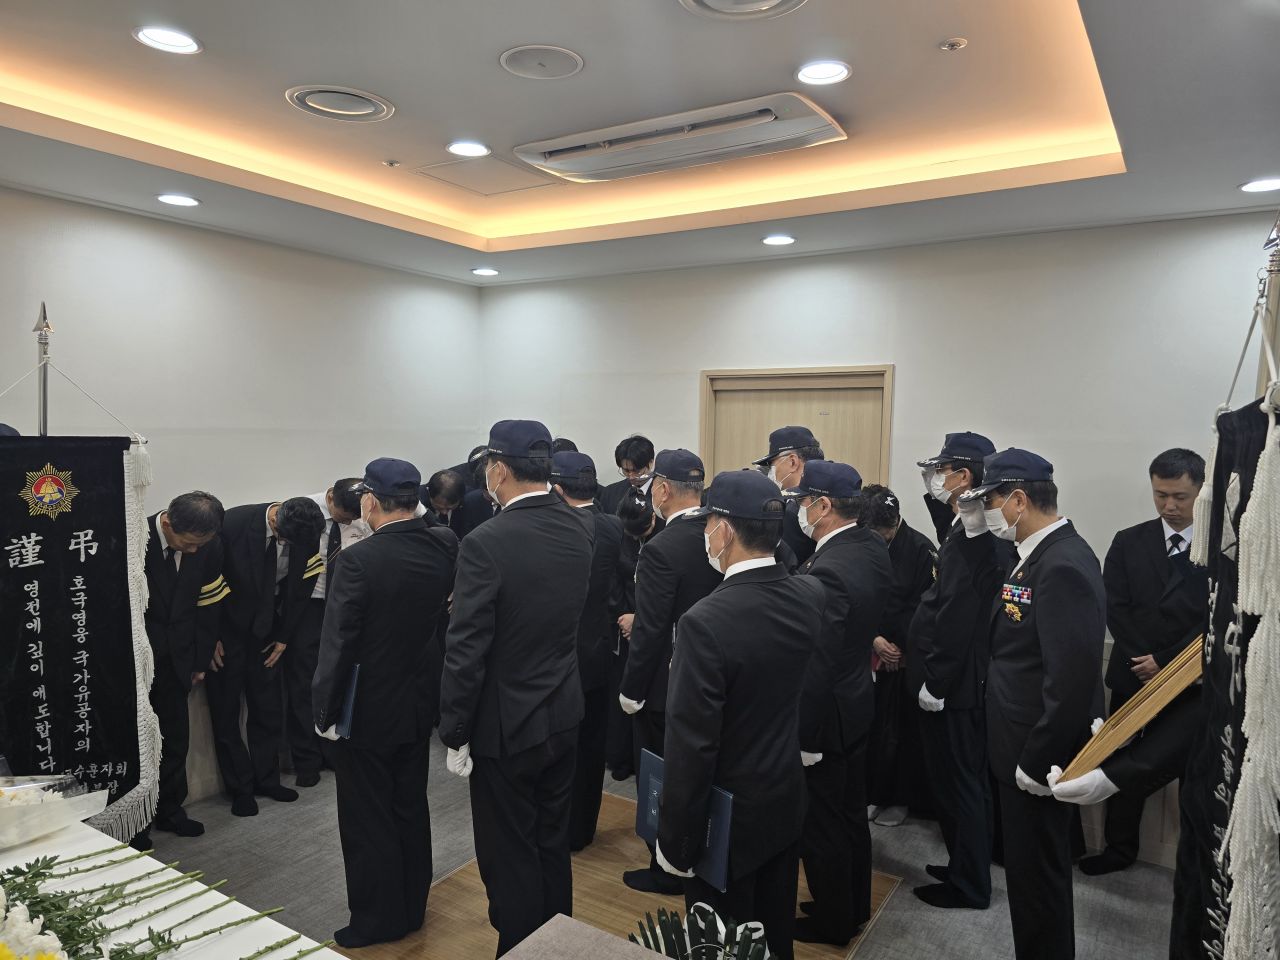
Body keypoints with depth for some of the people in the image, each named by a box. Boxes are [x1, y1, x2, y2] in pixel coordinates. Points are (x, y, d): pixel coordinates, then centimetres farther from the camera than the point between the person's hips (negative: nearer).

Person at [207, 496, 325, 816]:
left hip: (266, 632, 3)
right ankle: (240, 788, 19)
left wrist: (284, 637, 1)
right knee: (226, 712, 5)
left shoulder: (307, 535, -15)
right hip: (226, 630, -3)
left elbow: (301, 587, -1)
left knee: (269, 708, 10)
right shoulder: (232, 523, -26)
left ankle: (267, 779, 25)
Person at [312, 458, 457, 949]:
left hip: (368, 710, -6)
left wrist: (326, 711, -7)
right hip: (419, 703, 6)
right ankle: (412, 908, 36)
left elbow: (338, 644, -20)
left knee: (368, 820, 12)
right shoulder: (443, 547, -8)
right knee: (411, 809, 20)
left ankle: (377, 922, 27)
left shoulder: (357, 560, -23)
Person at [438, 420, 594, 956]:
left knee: (510, 856, 11)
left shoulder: (486, 543, -23)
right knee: (553, 842, 23)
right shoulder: (579, 528, -5)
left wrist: (455, 736, -7)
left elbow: (466, 653, -21)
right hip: (564, 715, 7)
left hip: (506, 727, -7)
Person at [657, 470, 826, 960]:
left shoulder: (706, 620, -30)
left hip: (728, 821, -6)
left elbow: (691, 746, -25)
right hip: (787, 802, 7)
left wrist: (674, 842, -13)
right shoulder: (811, 595, -9)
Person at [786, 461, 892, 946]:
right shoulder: (873, 547, -3)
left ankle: (833, 922, 31)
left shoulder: (827, 572, -30)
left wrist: (804, 739, -19)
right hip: (858, 703, 9)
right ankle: (854, 906, 42)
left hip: (827, 716, -9)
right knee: (851, 814, 24)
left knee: (822, 826, 11)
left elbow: (816, 667, -27)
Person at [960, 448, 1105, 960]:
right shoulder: (1044, 553, 6)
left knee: (1037, 878, 8)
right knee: (1033, 870, 24)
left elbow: (1073, 681, -27)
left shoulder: (1064, 566, -25)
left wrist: (1038, 763, -20)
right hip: (1025, 748, 9)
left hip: (1039, 759, -9)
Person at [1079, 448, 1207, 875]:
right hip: (1133, 676, 3)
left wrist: (1165, 662, -13)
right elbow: (1115, 609, 0)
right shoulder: (1129, 542, 4)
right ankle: (1120, 847, 26)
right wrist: (1145, 661, -11)